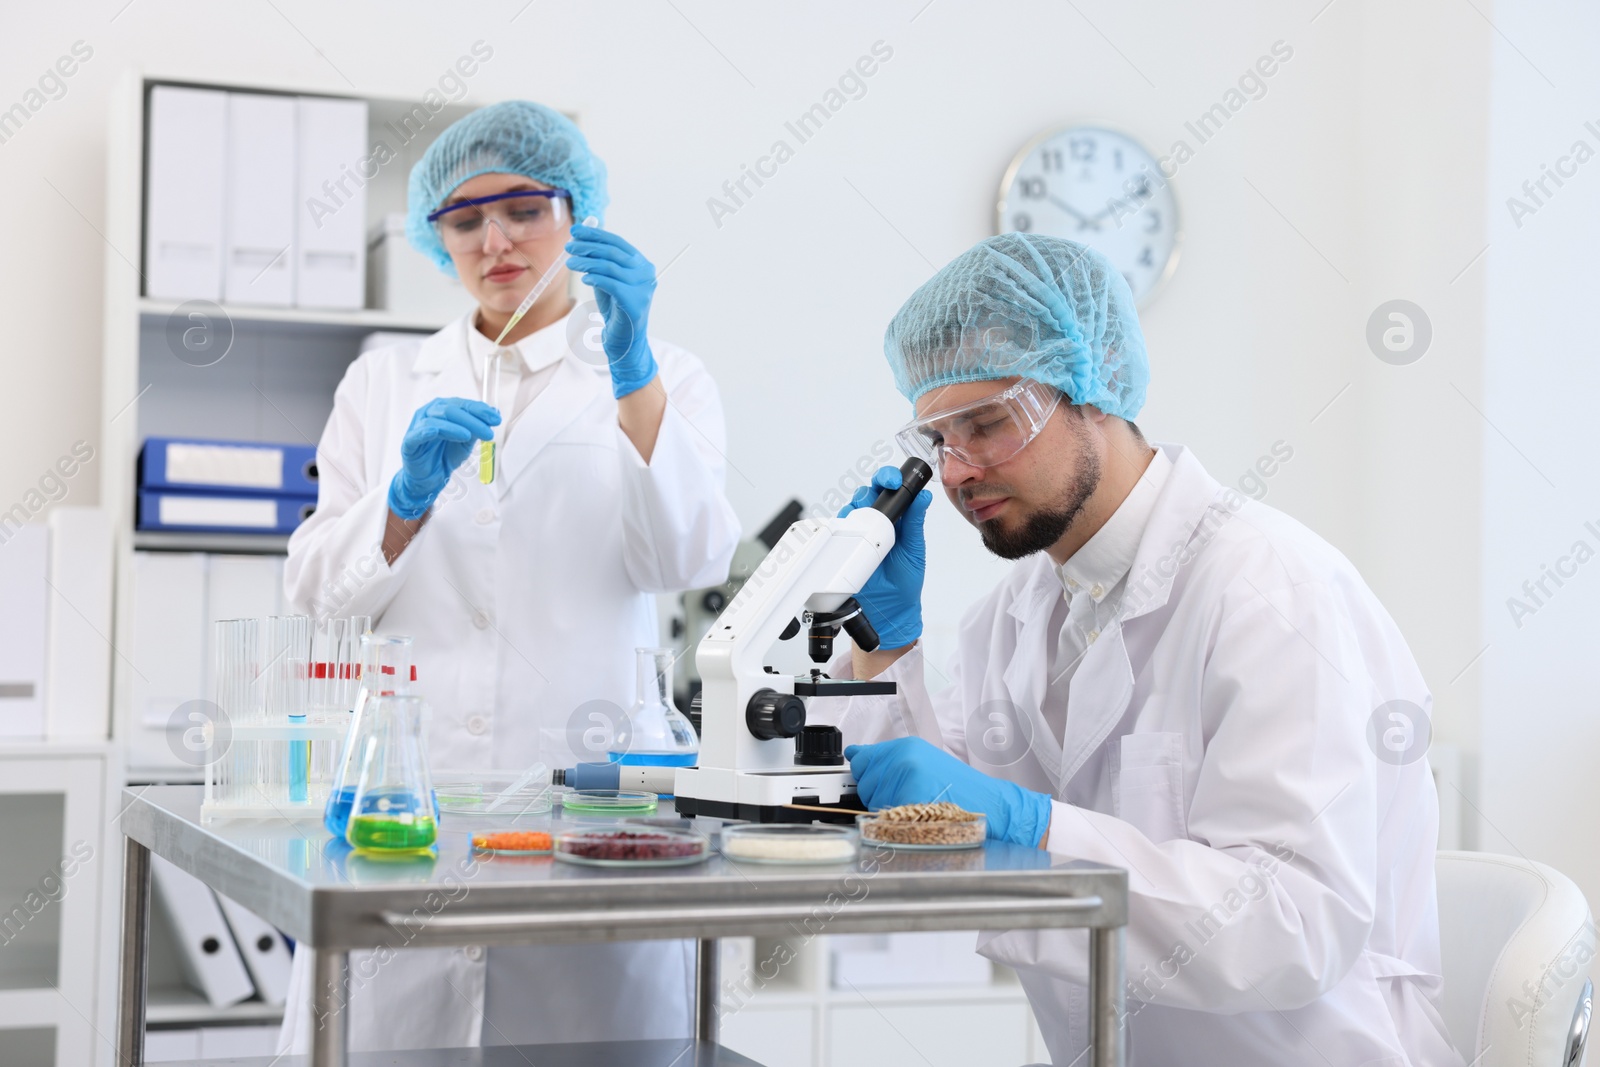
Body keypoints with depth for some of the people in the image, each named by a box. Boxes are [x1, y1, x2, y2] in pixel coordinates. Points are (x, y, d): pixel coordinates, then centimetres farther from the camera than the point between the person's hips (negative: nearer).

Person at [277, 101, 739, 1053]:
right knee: (386, 1033, -3)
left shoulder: (660, 378, 11)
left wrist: (632, 370, -18)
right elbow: (317, 593, 8)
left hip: (586, 781, -1)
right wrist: (410, 494, -10)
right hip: (404, 785, 2)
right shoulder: (385, 383, 16)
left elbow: (688, 559, -7)